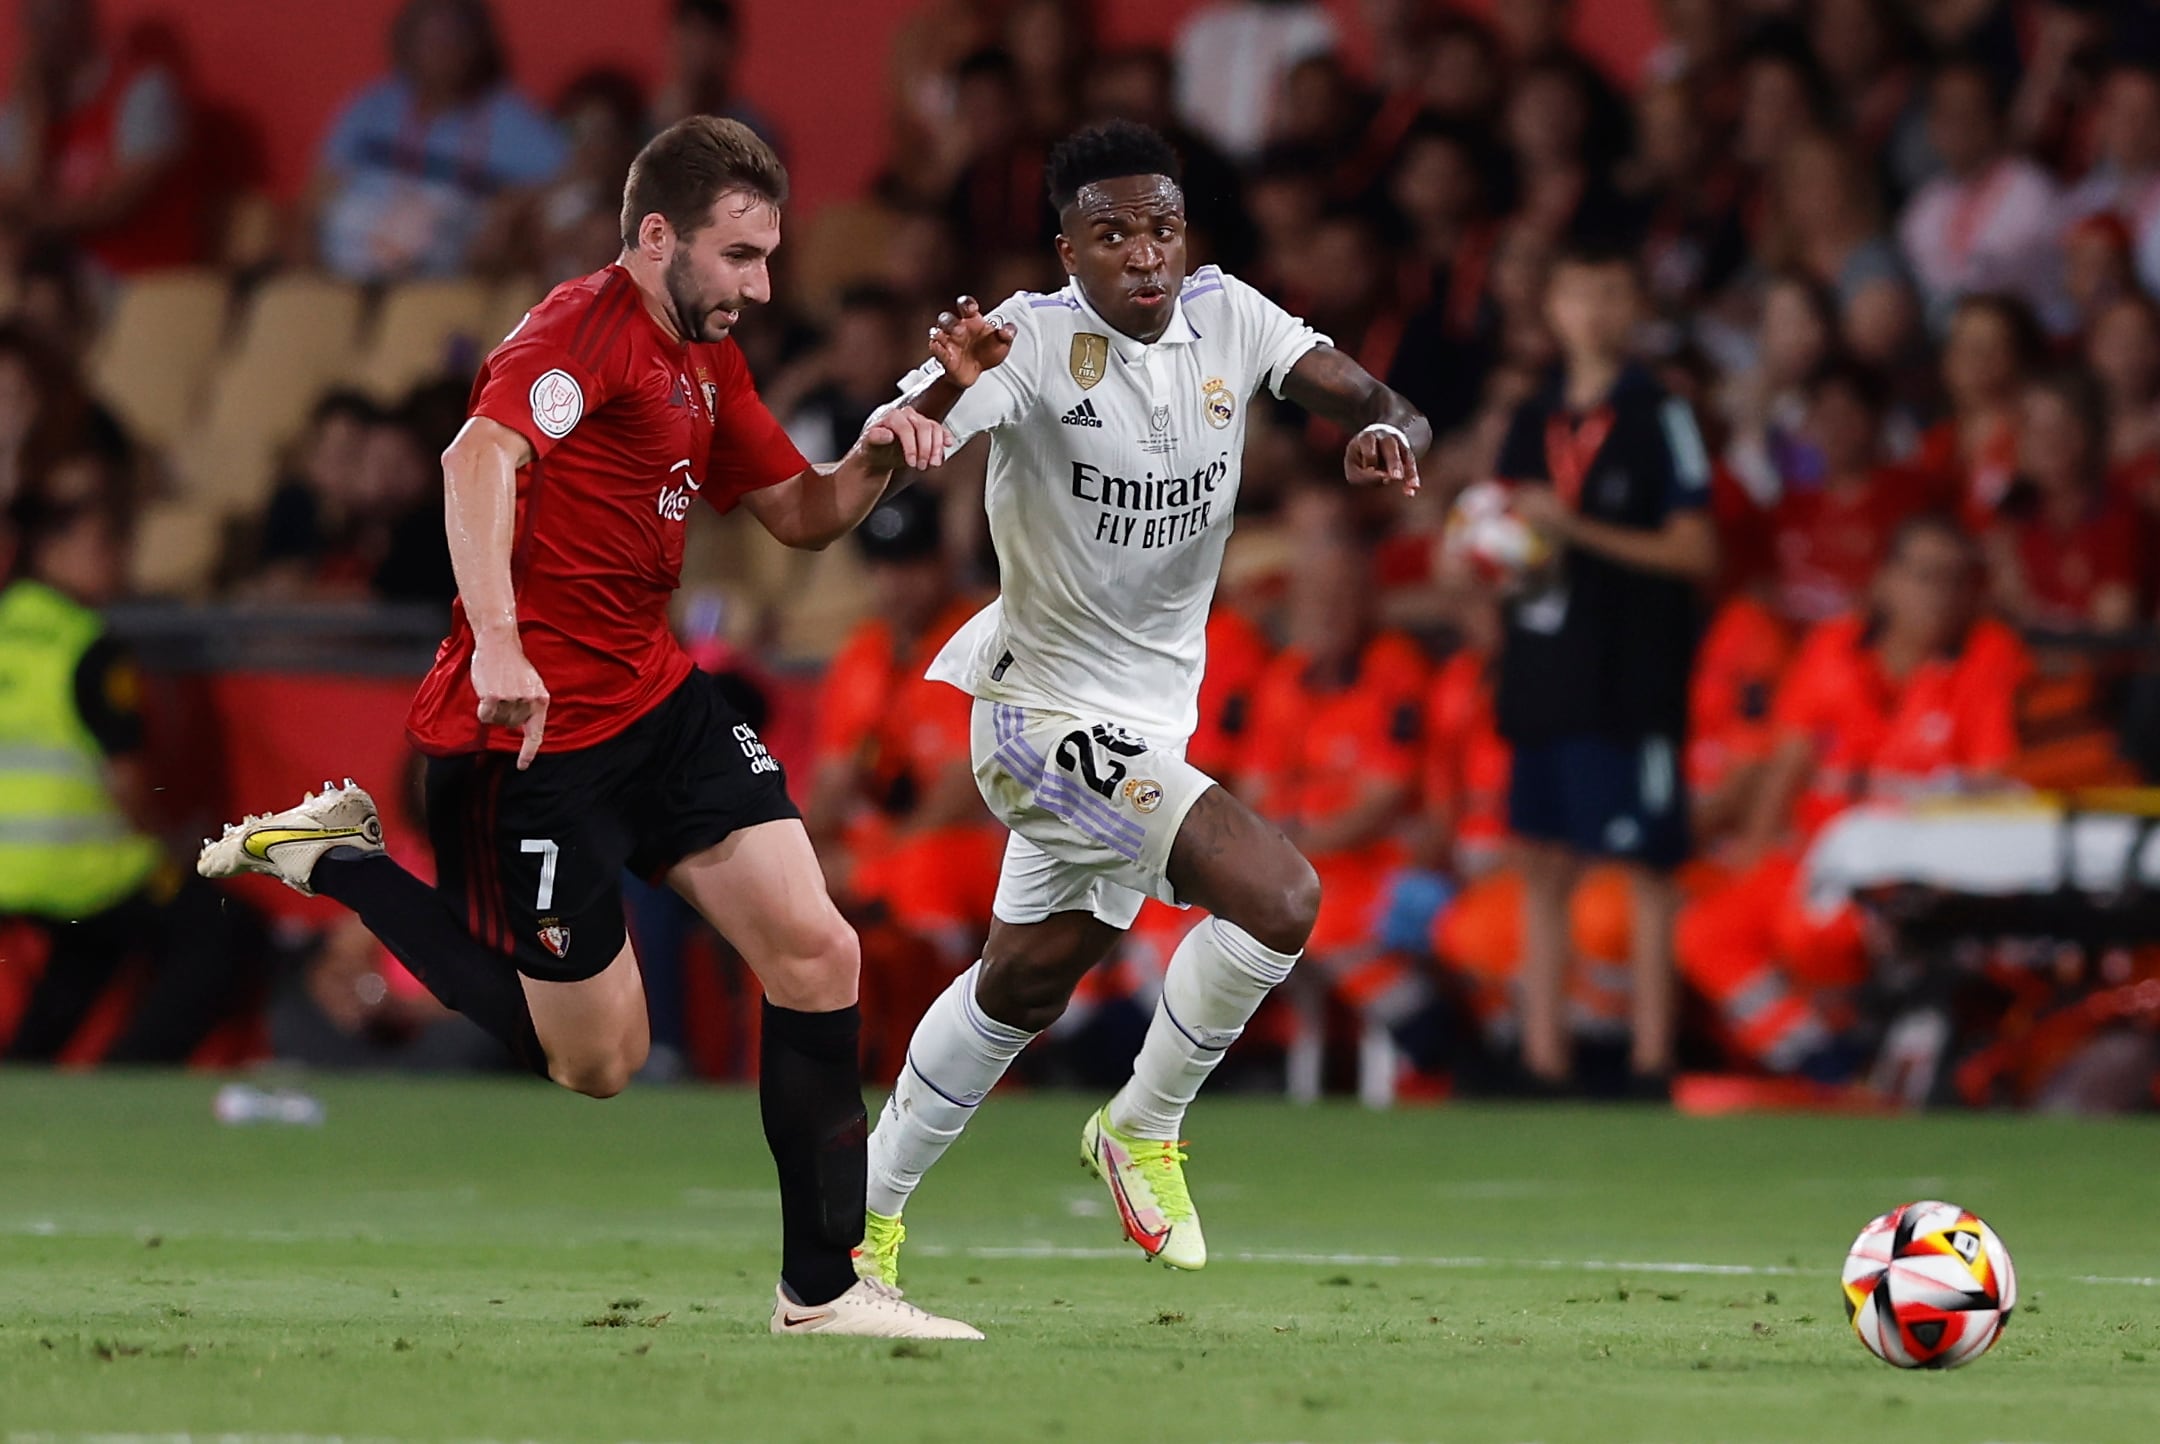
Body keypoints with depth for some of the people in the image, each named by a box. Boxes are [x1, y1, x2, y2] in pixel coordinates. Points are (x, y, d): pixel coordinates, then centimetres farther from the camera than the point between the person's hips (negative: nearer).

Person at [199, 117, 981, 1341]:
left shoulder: (709, 357, 14)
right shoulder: (587, 326, -16)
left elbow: (799, 514, 23)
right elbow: (482, 455, -33)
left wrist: (877, 455, 1)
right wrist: (496, 641, -45)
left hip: (659, 702, 9)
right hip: (536, 728, -9)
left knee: (817, 955, -4)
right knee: (597, 1062, 0)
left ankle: (825, 1288, 3)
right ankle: (335, 858, 14)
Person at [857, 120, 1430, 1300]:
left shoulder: (1226, 316, -3)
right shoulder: (1037, 340, -20)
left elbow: (1363, 397, -6)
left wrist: (1387, 431, -31)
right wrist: (944, 383, -54)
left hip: (1152, 711, 7)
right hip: (1050, 707, -7)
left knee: (1024, 986, 19)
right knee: (1278, 898, -22)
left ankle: (865, 1214, 34)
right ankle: (1143, 1130, 0)